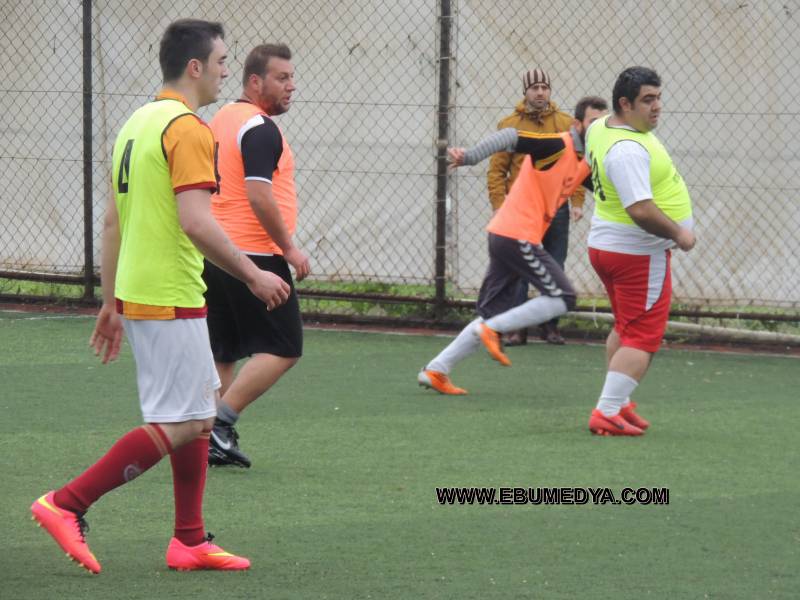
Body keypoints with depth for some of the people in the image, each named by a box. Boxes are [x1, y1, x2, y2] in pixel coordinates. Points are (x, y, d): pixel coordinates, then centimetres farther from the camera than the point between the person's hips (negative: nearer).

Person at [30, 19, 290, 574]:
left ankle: (191, 541, 16)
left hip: (135, 295, 10)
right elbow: (195, 221, -24)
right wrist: (253, 275, -16)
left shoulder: (138, 123, 15)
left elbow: (112, 221, 18)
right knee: (178, 425, -7)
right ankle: (67, 505, -9)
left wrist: (110, 303, 21)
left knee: (201, 412, 15)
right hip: (170, 300, -10)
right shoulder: (187, 129, -14)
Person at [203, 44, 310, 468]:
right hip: (254, 255, -9)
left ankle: (215, 439, 9)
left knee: (222, 353, 11)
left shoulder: (220, 120, 16)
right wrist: (289, 247, -16)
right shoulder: (260, 128, -14)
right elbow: (258, 193, -23)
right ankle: (222, 420, -11)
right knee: (284, 348, -4)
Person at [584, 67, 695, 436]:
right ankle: (607, 414, -10)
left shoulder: (600, 128, 3)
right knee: (642, 339, -5)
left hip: (604, 244, 10)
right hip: (639, 254, -10)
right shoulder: (627, 150, -29)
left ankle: (619, 404, 31)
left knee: (625, 330, 24)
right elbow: (641, 211, -35)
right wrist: (679, 234, -20)